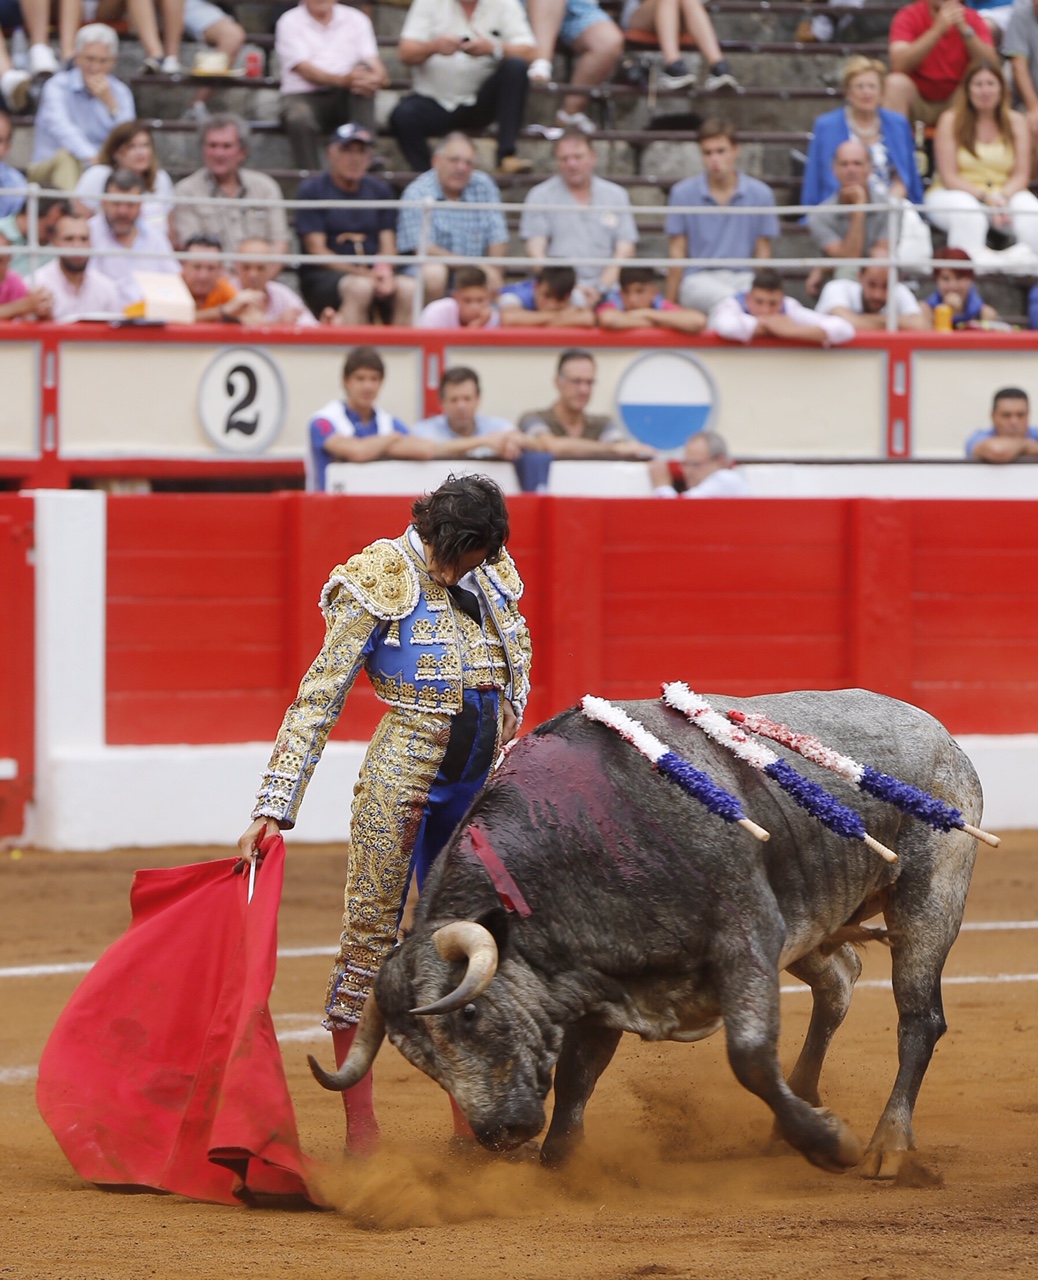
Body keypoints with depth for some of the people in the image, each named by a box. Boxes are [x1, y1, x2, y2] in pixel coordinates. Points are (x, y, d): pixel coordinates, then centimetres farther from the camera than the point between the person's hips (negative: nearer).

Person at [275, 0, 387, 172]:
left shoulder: (356, 20, 9)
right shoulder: (290, 22, 0)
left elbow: (373, 62, -2)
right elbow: (303, 69, -14)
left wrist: (377, 77, -30)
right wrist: (342, 80, -32)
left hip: (348, 99, 3)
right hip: (304, 96, -3)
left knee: (363, 68, -27)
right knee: (300, 120, -37)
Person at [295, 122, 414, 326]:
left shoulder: (380, 190, 16)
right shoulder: (312, 189, 2)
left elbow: (388, 244, 12)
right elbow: (317, 251, -5)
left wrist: (384, 271, -13)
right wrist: (364, 274, -16)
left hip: (370, 272, 4)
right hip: (324, 276, -4)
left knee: (408, 288, -27)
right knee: (360, 287, -36)